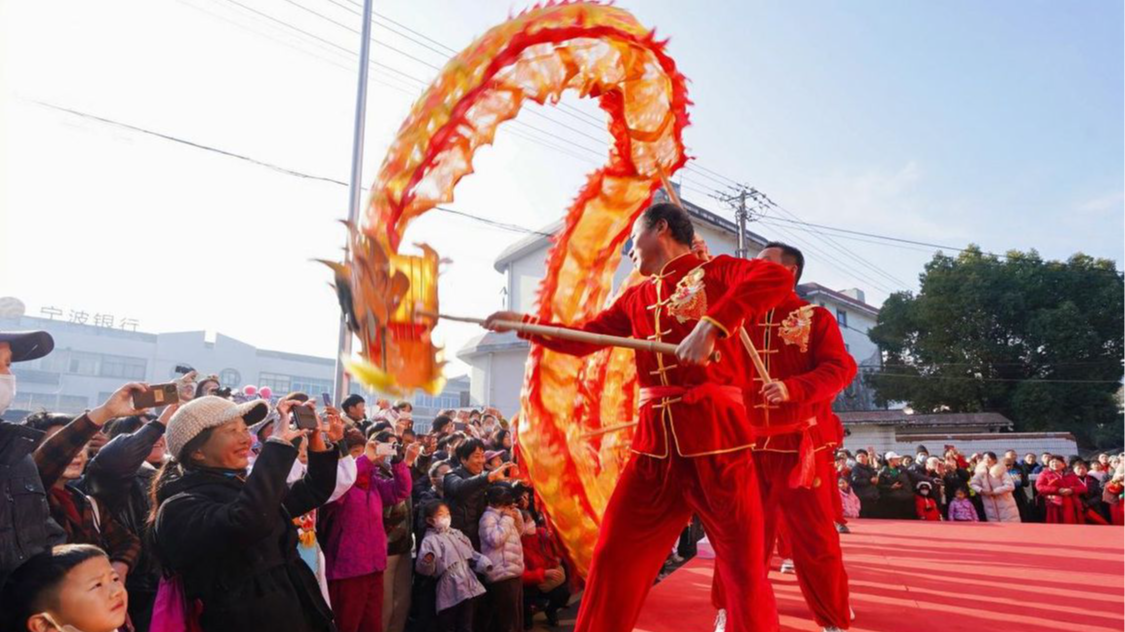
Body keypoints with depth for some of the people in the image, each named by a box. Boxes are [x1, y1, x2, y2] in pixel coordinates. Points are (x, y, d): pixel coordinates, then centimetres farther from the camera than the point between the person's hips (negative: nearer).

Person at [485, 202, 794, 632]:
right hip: (655, 441, 5)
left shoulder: (715, 271, 0)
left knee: (744, 567, 3)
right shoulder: (636, 298, 16)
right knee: (613, 559, 7)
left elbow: (778, 277, -19)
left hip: (715, 434, -5)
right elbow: (582, 339, 22)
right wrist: (520, 322, 21)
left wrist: (711, 324, -29)